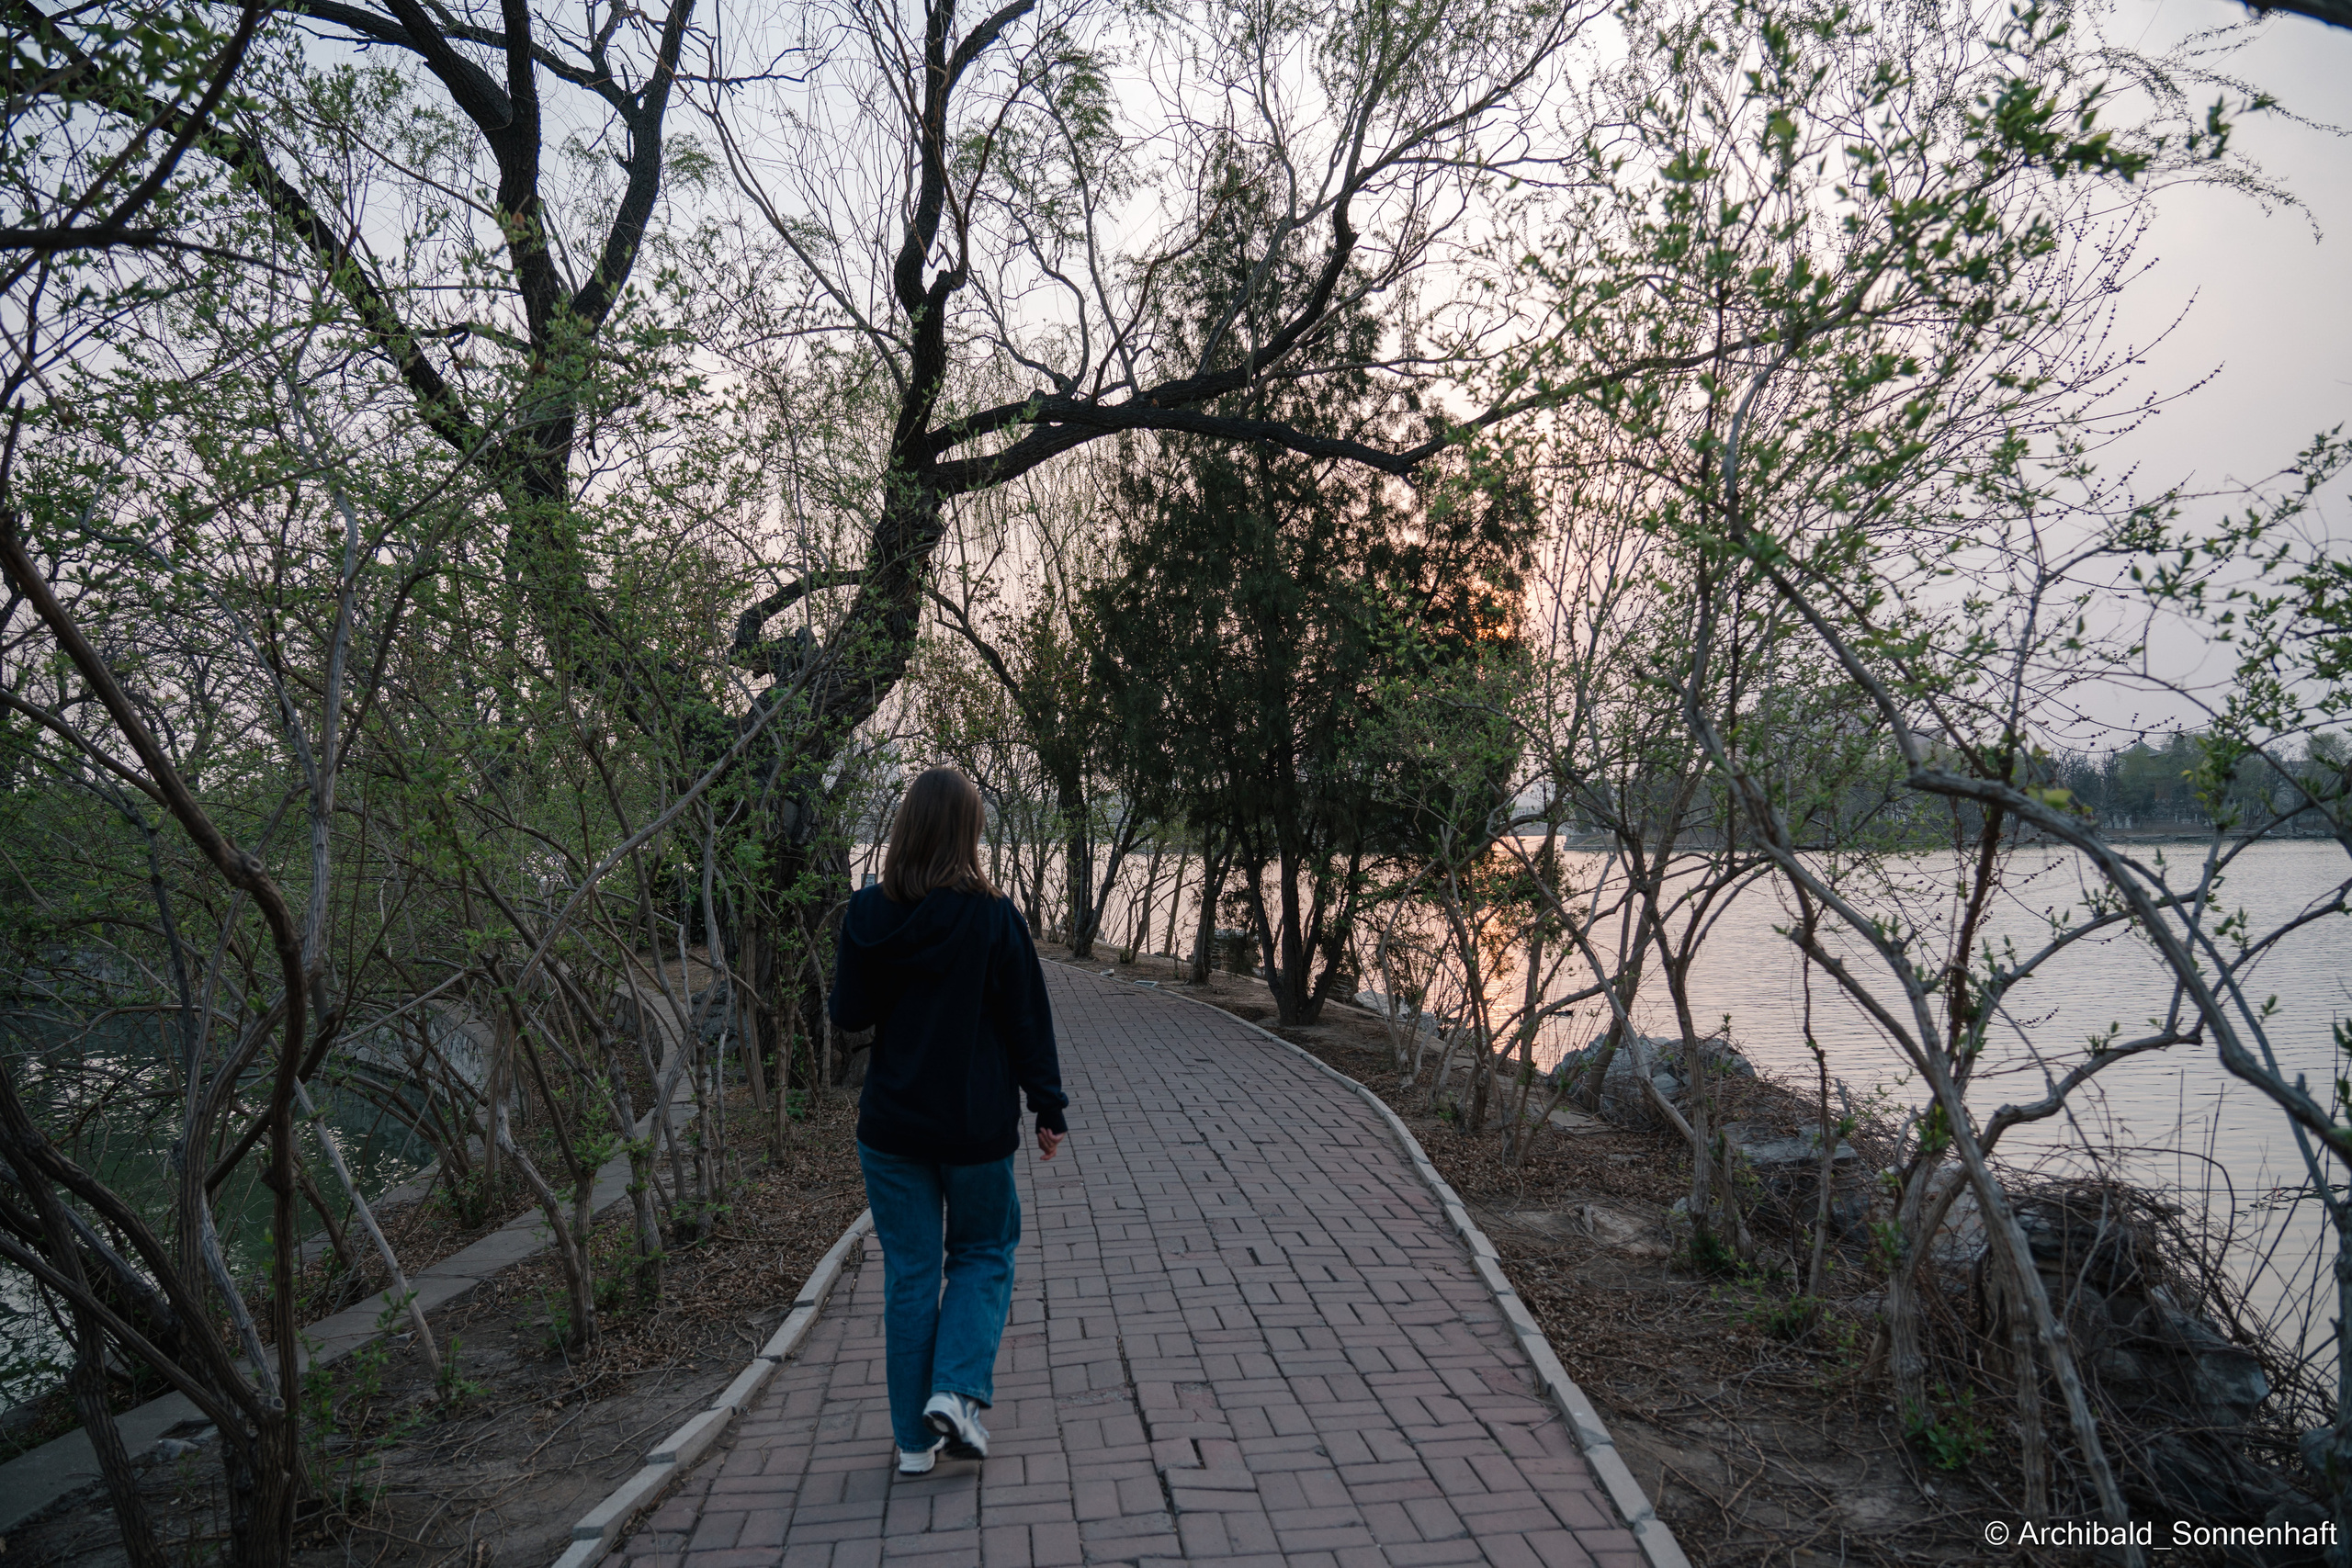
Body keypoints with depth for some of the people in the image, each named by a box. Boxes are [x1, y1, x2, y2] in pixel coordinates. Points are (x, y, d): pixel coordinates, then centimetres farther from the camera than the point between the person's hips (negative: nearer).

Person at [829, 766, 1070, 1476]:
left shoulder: (868, 914, -6)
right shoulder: (993, 917, -12)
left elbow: (848, 1013, 2)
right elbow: (1027, 1020, -6)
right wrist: (1049, 1109, 3)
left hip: (891, 1125, 2)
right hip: (977, 1126, -2)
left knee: (909, 1272, 12)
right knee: (984, 1253, 19)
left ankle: (915, 1439, 19)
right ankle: (956, 1392, 2)